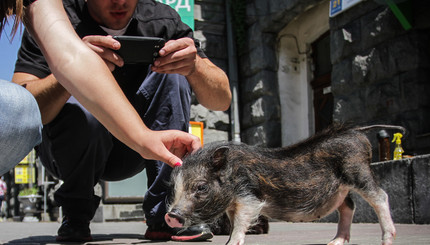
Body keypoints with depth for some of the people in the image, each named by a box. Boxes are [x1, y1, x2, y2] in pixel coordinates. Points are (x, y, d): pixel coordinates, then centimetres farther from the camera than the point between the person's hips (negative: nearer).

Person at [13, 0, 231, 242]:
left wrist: (194, 66, -37)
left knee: (172, 72, -19)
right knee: (80, 106, -34)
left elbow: (222, 100, -16)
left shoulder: (161, 20, -12)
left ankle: (165, 213, -17)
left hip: (130, 151, 3)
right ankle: (76, 216, -6)